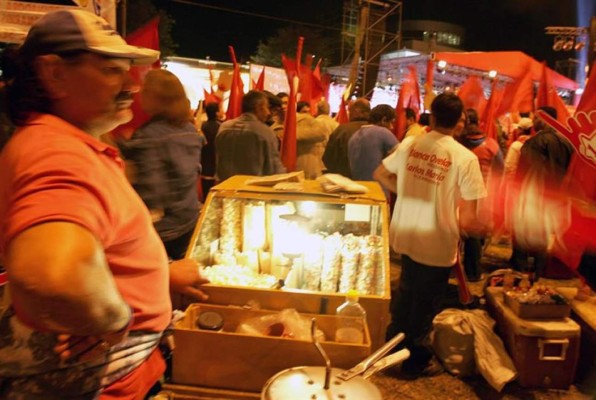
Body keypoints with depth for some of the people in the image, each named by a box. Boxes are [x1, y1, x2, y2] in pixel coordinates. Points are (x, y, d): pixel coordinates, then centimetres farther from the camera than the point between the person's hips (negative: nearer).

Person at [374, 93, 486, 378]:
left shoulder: (409, 144, -6)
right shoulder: (465, 158, -17)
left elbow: (380, 174, 8)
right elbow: (468, 219, -18)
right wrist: (476, 228, 4)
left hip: (405, 236, 5)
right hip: (437, 243, -4)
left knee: (405, 293, 28)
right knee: (425, 303, 15)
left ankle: (394, 342, 48)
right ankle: (416, 359, 36)